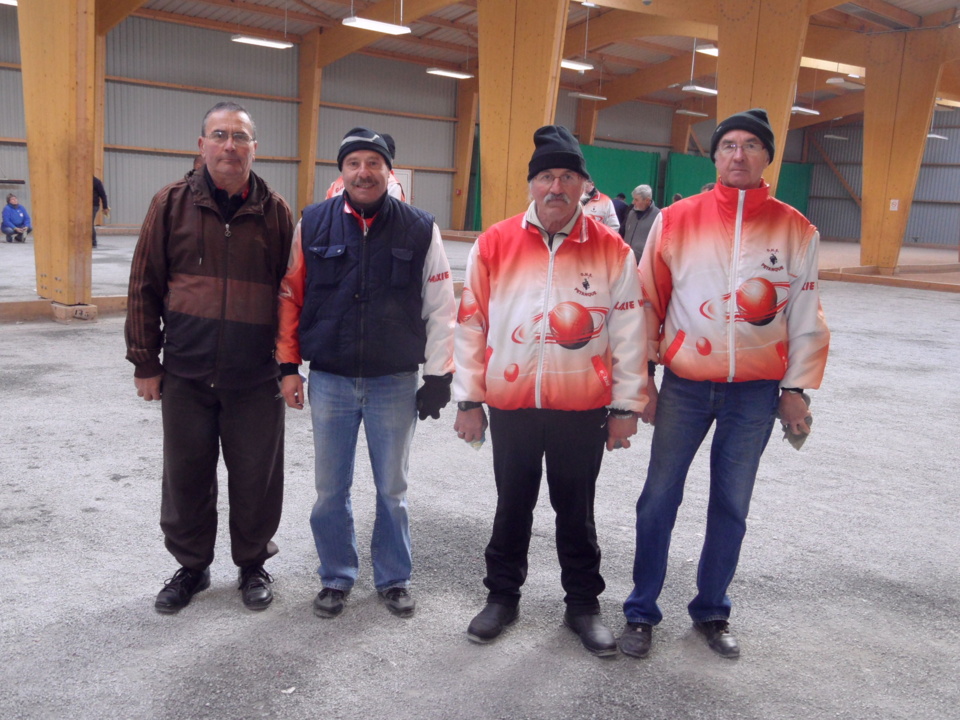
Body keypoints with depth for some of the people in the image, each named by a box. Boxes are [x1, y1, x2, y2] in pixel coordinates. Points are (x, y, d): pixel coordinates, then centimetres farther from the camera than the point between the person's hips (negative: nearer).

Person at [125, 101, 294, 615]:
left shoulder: (274, 212, 2)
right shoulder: (172, 204, 2)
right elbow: (144, 287, 3)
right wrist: (145, 362, 1)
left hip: (255, 379, 0)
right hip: (185, 375, 1)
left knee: (256, 477, 8)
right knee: (185, 475, 11)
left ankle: (253, 564, 30)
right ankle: (191, 566, 32)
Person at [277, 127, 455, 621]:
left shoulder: (419, 229, -3)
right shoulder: (313, 224, 0)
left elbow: (440, 307, 0)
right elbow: (290, 296, 6)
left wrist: (438, 375, -1)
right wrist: (288, 365, 4)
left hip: (395, 383, -1)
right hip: (330, 381, 1)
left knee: (392, 489, 12)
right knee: (330, 489, 11)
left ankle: (393, 578, 30)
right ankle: (336, 578, 30)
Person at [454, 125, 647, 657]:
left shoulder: (612, 250, -3)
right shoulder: (494, 244, -2)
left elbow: (628, 333, 0)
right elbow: (470, 325, 1)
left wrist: (626, 406, 0)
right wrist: (468, 399, 0)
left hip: (583, 408, 0)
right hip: (510, 406, 1)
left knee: (576, 511, 14)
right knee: (512, 505, 16)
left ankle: (583, 603, 31)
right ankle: (502, 596, 34)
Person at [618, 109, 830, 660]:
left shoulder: (796, 230, 0)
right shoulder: (677, 220, -2)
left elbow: (806, 318, 4)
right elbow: (648, 302, 1)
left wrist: (796, 389, 1)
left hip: (756, 392, 1)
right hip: (684, 385, 0)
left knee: (731, 505, 11)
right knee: (660, 499, 5)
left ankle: (712, 612, 29)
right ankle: (642, 612, 20)